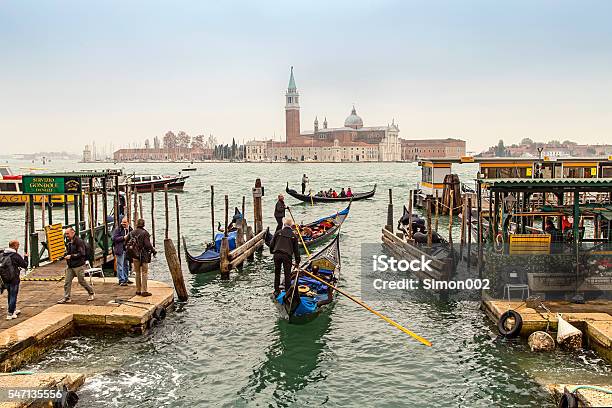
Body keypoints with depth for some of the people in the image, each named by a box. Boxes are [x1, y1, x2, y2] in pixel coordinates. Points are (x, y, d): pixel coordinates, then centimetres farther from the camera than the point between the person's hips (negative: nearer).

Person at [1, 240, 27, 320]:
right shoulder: (16, 256, -18)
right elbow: (25, 265, -11)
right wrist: (25, 257, 5)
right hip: (13, 279, -7)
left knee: (10, 295, 21)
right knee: (13, 296, 3)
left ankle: (14, 309, 35)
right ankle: (10, 314, 5)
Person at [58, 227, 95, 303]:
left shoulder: (79, 241, -14)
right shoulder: (69, 242, 13)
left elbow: (81, 254, -20)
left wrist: (71, 256, -21)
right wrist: (66, 256, 7)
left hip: (78, 266, -8)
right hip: (70, 266, 8)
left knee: (81, 281, 3)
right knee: (67, 282, 1)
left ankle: (91, 293, 21)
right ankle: (66, 298, 6)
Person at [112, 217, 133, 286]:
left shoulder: (130, 229, 9)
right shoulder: (118, 229, -7)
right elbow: (114, 238, -15)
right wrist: (123, 237, -20)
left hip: (127, 249, 6)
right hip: (120, 250, -6)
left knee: (127, 265, 16)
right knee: (120, 265, -4)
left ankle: (126, 279, 28)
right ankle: (121, 280, -1)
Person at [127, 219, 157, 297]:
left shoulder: (131, 233, 5)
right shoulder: (145, 233, -12)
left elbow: (127, 243, 8)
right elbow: (147, 244, -18)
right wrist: (153, 251, -4)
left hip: (135, 256, 5)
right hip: (144, 256, -5)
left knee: (137, 273, 13)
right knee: (144, 273, 1)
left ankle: (138, 291, 17)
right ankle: (144, 291, -1)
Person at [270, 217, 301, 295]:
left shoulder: (278, 232, 4)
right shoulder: (293, 236, 5)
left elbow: (272, 244, 5)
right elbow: (296, 249, 7)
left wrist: (272, 251, 22)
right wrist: (297, 261, 12)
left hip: (277, 254, 1)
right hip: (287, 256, -1)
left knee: (277, 273, 13)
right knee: (287, 274, 5)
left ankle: (276, 290, 19)